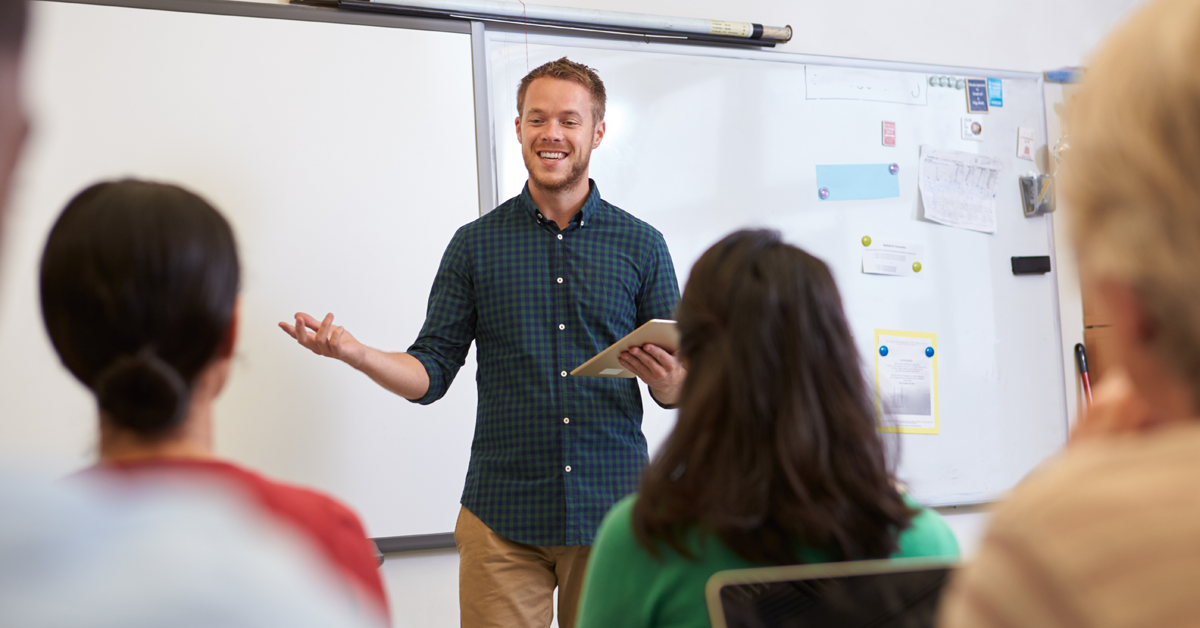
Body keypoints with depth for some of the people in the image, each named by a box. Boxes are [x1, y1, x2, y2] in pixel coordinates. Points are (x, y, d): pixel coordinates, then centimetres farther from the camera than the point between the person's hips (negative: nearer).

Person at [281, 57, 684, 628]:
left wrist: (668, 378, -17)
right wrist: (353, 352, -12)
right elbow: (431, 374, 4)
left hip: (612, 513, 0)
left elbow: (678, 390, 6)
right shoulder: (476, 244, 6)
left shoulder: (641, 246, 5)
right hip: (502, 518, 0)